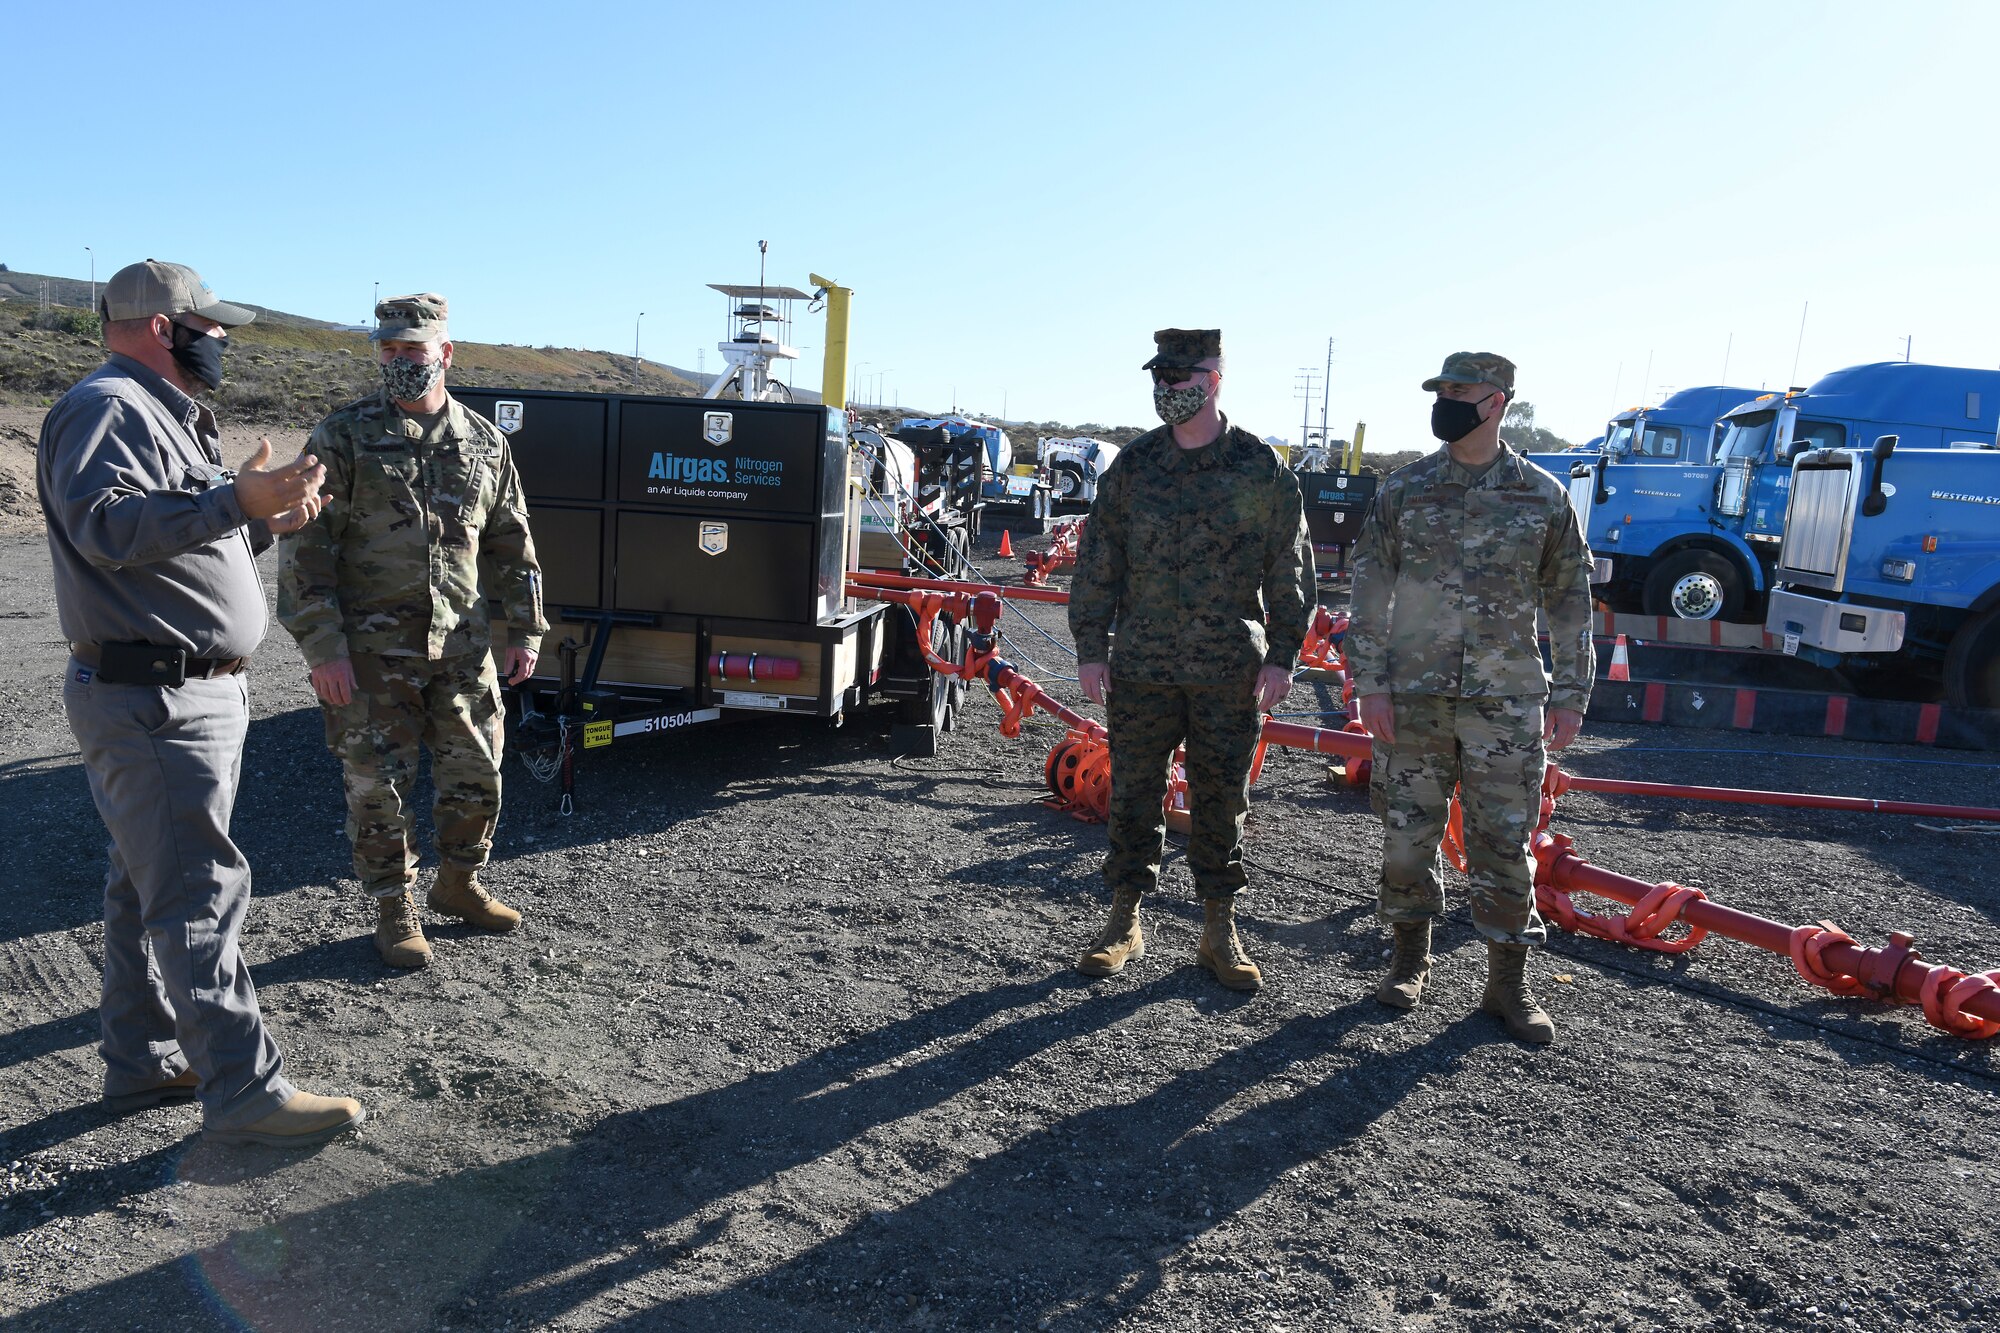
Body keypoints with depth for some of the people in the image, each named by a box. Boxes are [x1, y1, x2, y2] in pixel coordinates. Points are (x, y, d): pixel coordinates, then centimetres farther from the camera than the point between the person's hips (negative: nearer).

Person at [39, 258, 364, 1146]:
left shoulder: (165, 415, 20)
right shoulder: (106, 408, -13)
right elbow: (106, 525, -29)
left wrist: (265, 521, 11)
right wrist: (234, 499, -36)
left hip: (194, 693, 11)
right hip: (153, 702, -11)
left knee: (148, 885, 17)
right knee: (199, 894, -8)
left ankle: (140, 1062, 29)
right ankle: (245, 1095, -2)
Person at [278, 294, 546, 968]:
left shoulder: (484, 442, 7)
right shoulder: (345, 436, -5)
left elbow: (512, 543, 14)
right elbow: (305, 547, -7)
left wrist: (526, 631, 9)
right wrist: (322, 647, -13)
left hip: (461, 645, 4)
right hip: (372, 650, -3)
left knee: (477, 775, 12)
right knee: (379, 785, 5)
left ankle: (458, 884, 33)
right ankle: (394, 910, 21)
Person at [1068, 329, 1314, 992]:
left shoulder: (1262, 470, -1)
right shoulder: (1133, 465, 4)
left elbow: (1290, 569, 3)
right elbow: (1098, 561, 6)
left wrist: (1282, 655, -2)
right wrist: (1090, 648, 2)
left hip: (1230, 670, -1)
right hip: (1141, 664, 2)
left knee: (1221, 801, 8)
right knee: (1133, 794, 8)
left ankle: (1219, 932, 22)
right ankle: (1124, 923, 22)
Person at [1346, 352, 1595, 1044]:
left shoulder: (1544, 495, 3)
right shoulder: (1404, 488, 3)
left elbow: (1569, 600, 7)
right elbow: (1371, 588, 2)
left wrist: (1570, 693, 3)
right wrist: (1369, 682, -4)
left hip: (1506, 702, -1)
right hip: (1412, 697, 1)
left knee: (1503, 844, 4)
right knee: (1407, 833, 8)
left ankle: (1508, 982, 18)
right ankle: (1410, 958, 27)